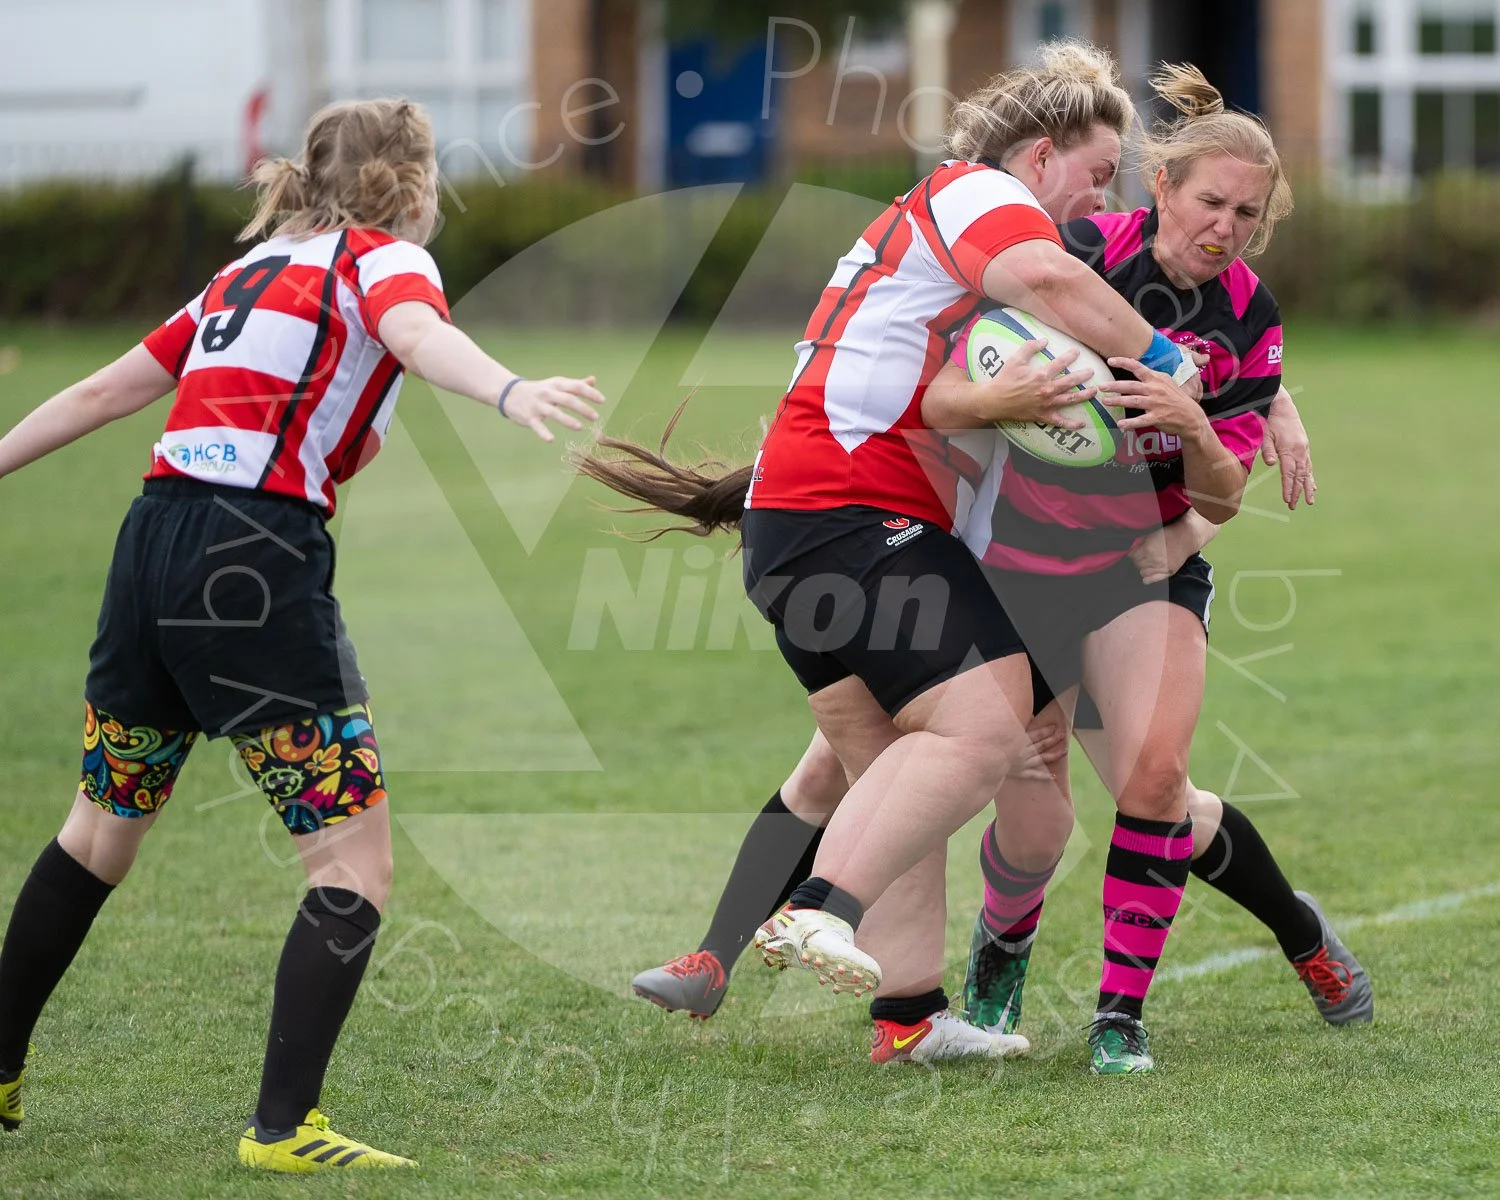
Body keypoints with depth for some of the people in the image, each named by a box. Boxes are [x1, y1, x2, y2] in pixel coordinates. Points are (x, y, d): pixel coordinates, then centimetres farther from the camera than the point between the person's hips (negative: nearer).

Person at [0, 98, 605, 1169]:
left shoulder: (252, 269, 24)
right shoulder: (383, 257, 3)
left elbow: (100, 393, 27)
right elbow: (418, 336, -22)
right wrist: (510, 391, -41)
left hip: (154, 537, 8)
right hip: (258, 562, -8)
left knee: (101, 832, 25)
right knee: (356, 864, -3)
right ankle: (284, 1127, -10)